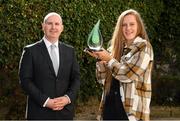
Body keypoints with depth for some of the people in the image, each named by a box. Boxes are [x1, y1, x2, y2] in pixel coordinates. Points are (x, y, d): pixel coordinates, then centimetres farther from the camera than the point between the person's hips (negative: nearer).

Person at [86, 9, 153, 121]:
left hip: (132, 109, -5)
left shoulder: (144, 47, -3)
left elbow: (129, 75, -13)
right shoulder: (115, 48, 12)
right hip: (110, 106, 5)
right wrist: (101, 59, -6)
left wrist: (109, 59, -13)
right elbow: (103, 79, 10)